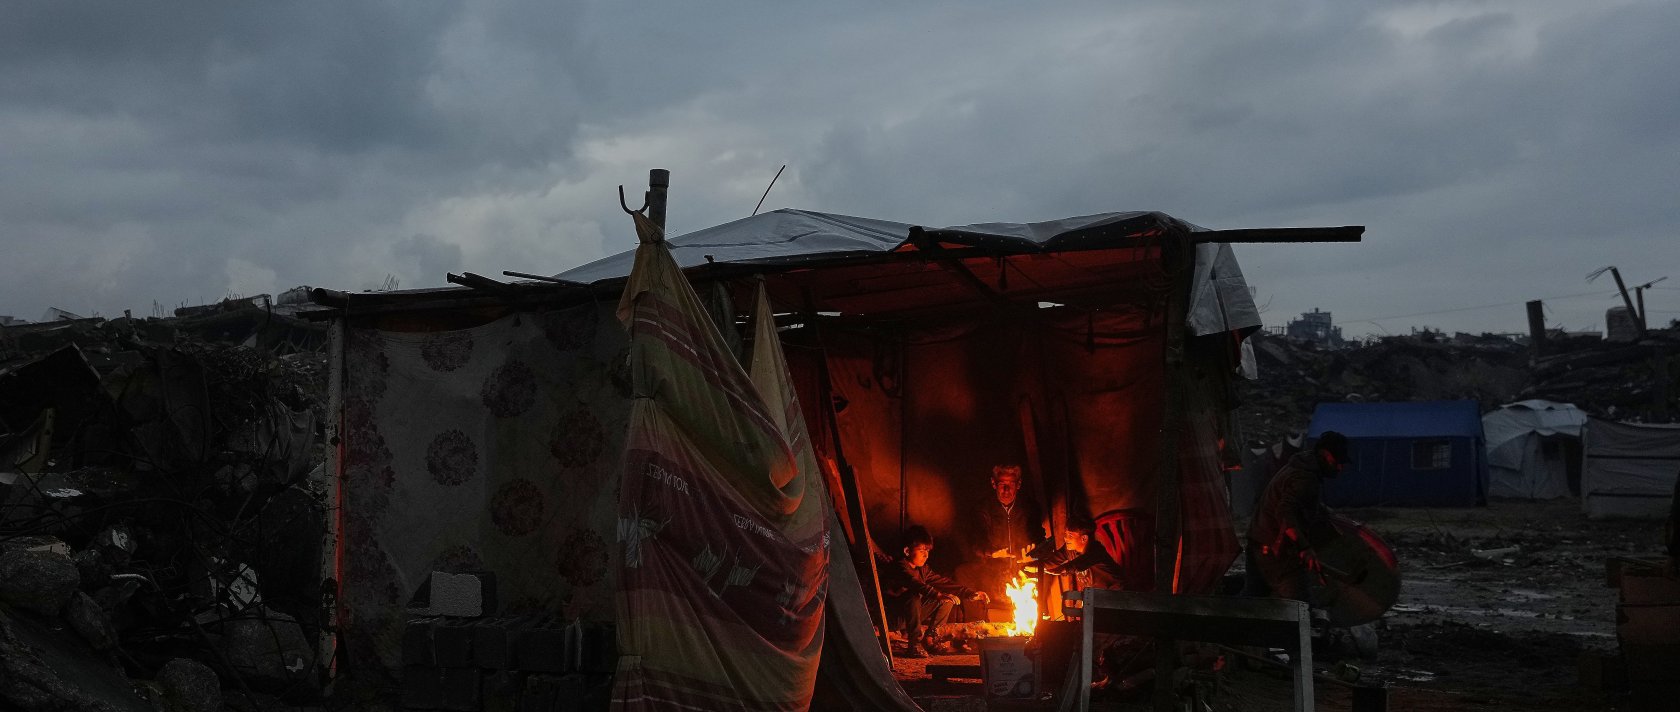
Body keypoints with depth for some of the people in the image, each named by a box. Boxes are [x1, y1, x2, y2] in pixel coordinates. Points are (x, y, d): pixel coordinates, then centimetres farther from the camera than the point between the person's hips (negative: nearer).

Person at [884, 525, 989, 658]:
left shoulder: (923, 569, 8)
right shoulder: (901, 568, -20)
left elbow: (942, 582, 8)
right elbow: (918, 587, -37)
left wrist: (972, 593, 1)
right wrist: (941, 596, -48)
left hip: (913, 613, 8)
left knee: (947, 601, 2)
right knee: (914, 597, -37)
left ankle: (928, 638, 5)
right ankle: (915, 645, -28)